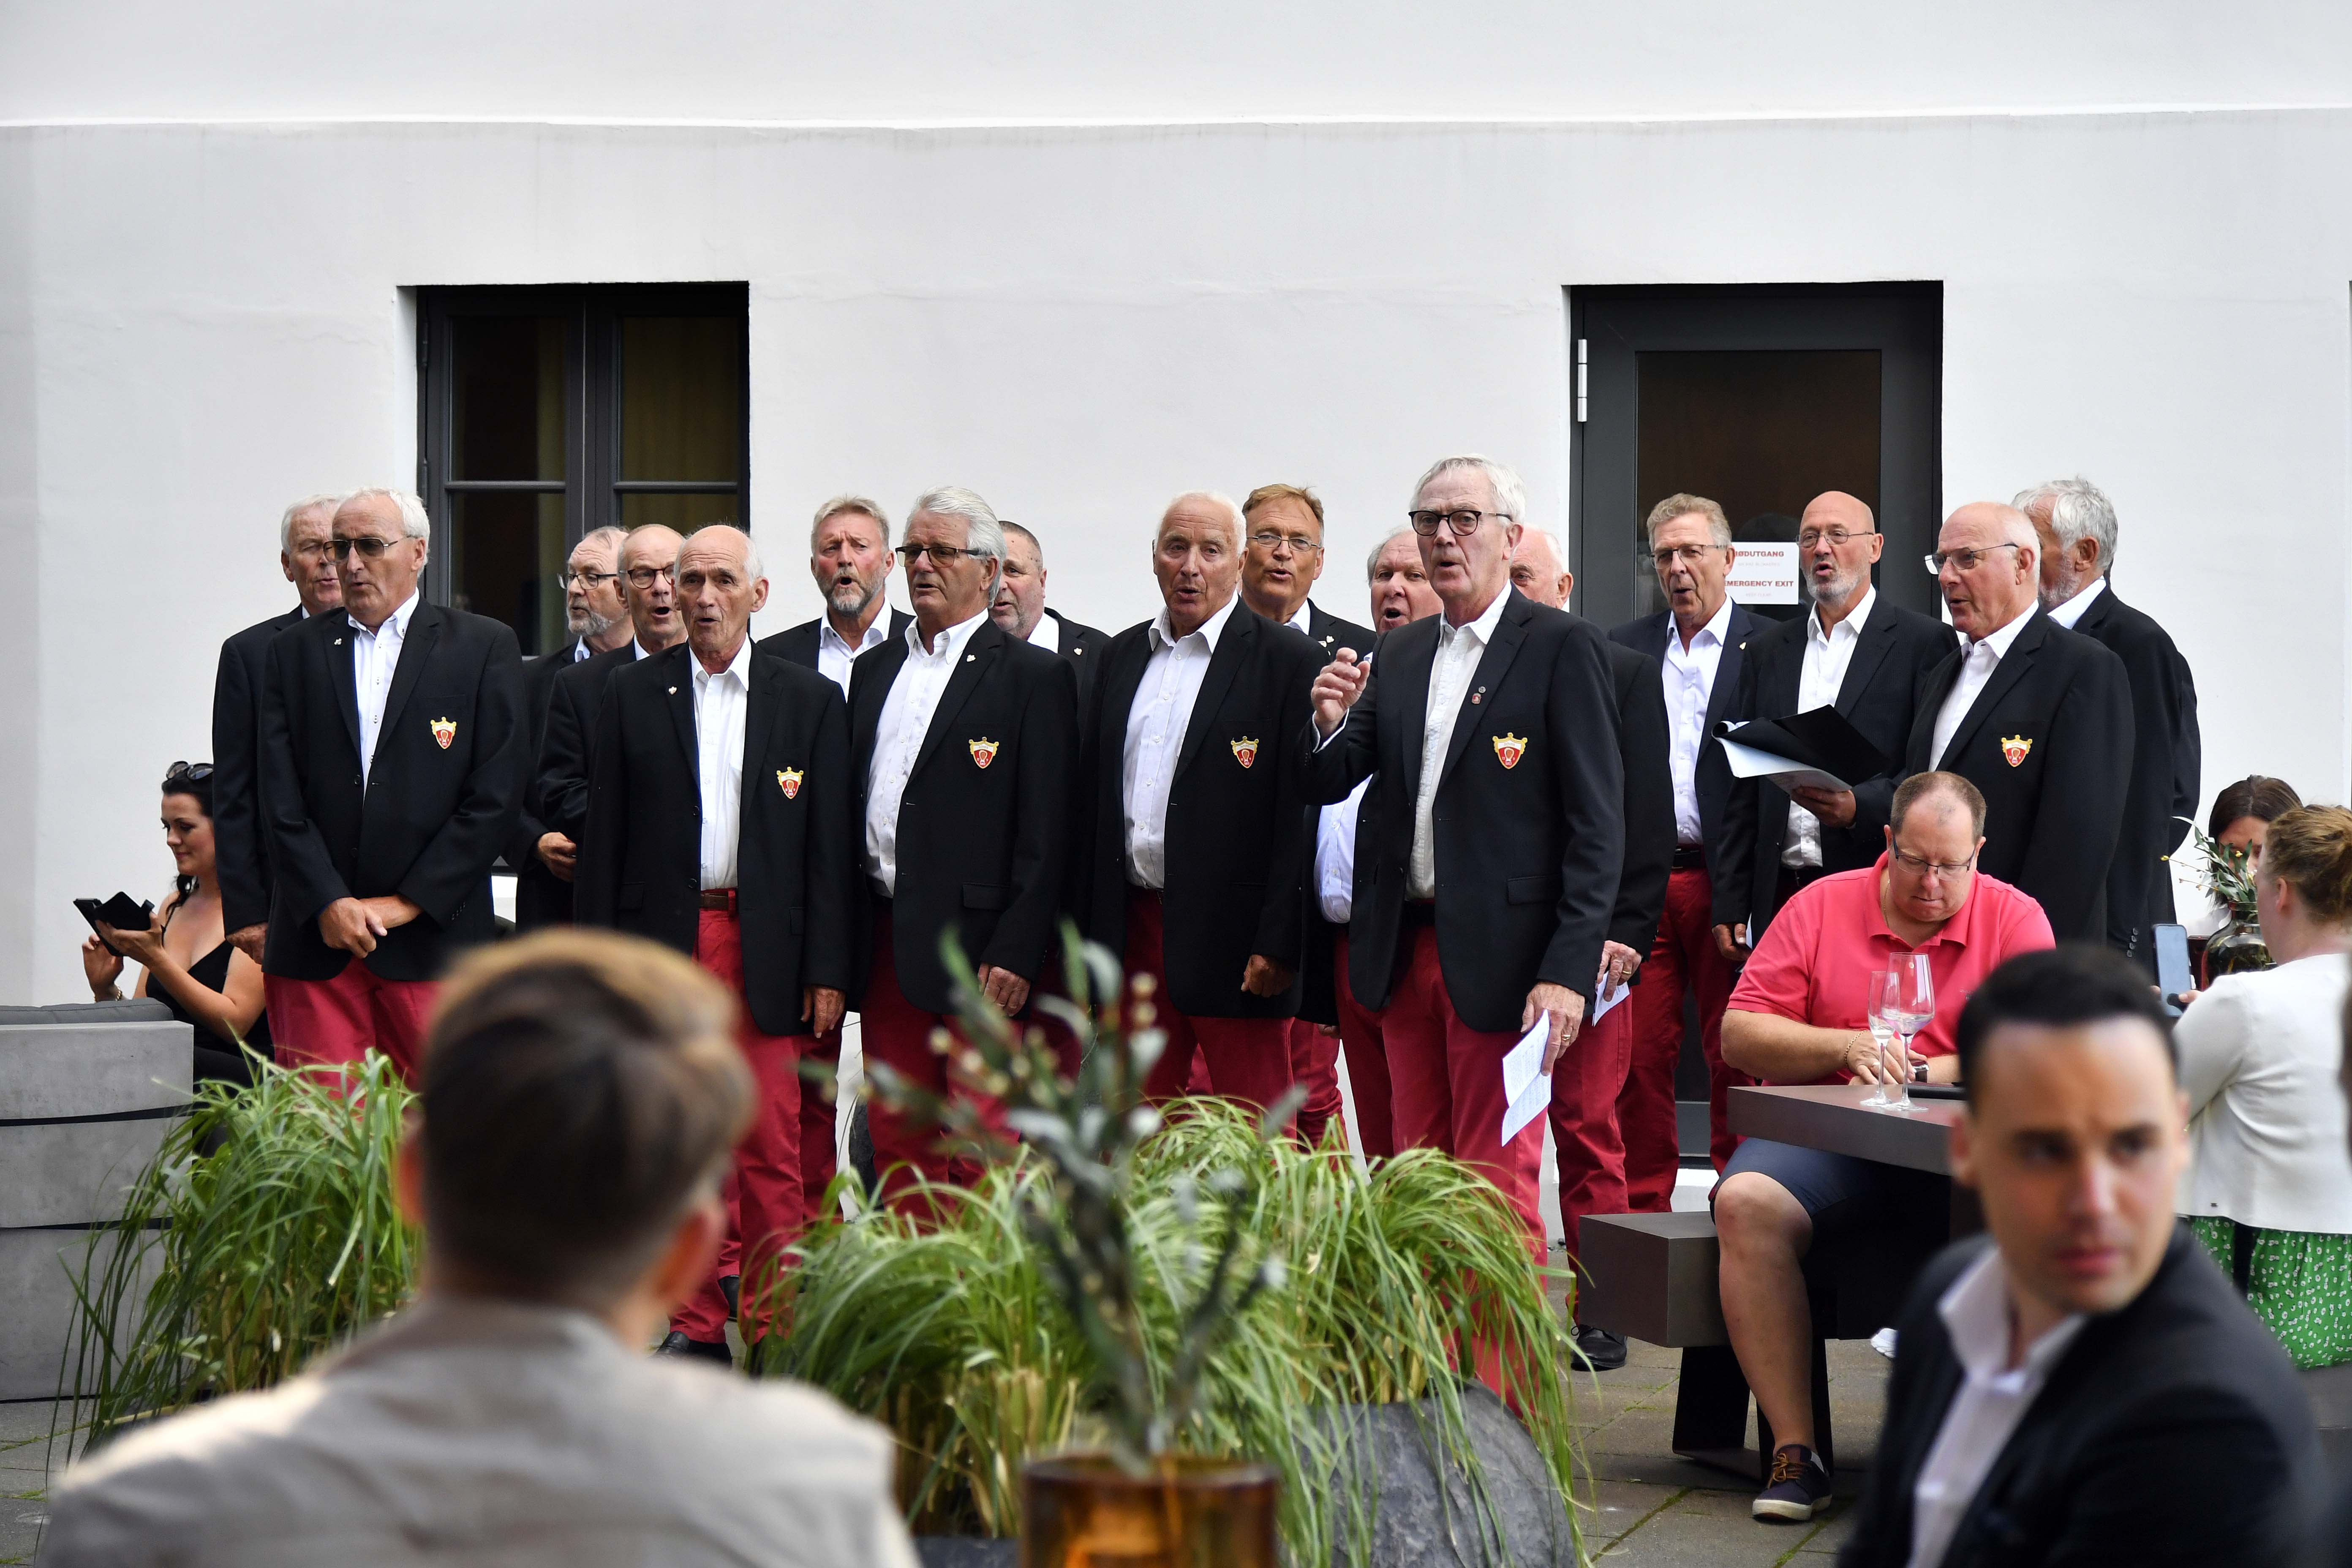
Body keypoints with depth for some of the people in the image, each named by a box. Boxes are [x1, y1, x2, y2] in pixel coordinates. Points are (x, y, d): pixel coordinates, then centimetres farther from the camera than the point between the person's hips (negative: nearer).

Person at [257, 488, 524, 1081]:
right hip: (316, 942, 2)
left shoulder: (485, 648, 5)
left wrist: (405, 904, -6)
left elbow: (495, 799, -1)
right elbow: (282, 798, 7)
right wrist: (329, 904, -6)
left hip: (433, 938, -2)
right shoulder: (296, 650, 13)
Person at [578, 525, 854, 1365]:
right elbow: (606, 832, 8)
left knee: (771, 1147, -3)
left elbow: (830, 845, 5)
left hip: (764, 947, -1)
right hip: (662, 941, 1)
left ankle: (776, 1324, 5)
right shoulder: (633, 694, 9)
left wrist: (827, 971, -1)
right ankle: (697, 1321, 11)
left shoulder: (810, 699, 7)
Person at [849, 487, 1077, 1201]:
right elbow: (851, 802, 17)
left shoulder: (1035, 677, -2)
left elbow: (1045, 832, -8)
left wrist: (1017, 954, -15)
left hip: (975, 946, -6)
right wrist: (841, 946, 9)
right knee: (897, 1137, 8)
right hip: (884, 945, 6)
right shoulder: (874, 670, 17)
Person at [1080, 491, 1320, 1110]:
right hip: (1134, 931, 5)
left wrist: (1278, 946, -15)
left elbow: (1300, 815, -9)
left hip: (1233, 939, -5)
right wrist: (1087, 931, 10)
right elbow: (1092, 794, 16)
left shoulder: (1287, 662, -4)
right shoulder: (1122, 656, 15)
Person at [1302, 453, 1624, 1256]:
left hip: (1500, 956, -6)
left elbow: (1597, 821, -10)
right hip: (1405, 949, 7)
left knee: (1497, 1187, -4)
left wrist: (1570, 971, -18)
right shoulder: (1399, 654, 14)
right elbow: (1325, 786, 14)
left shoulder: (1562, 647, -6)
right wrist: (1332, 725, -9)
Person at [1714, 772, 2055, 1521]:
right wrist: (1846, 1047, -12)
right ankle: (1796, 1451, -26)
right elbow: (1740, 1035, 3)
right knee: (1746, 1201, -31)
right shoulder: (1822, 906, 8)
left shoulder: (2015, 919, 6)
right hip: (1824, 1141, 1)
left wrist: (1936, 1072, -15)